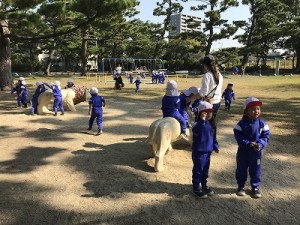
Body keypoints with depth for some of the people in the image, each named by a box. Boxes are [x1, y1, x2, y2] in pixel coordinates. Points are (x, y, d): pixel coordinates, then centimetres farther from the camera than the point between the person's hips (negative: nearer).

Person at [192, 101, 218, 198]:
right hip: (199, 152, -8)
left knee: (205, 170, 21)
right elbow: (198, 131, -42)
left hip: (207, 152, 8)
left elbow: (212, 136, 15)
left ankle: (204, 185, 38)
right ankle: (196, 188, 20)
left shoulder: (208, 123, 6)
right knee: (198, 171, 6)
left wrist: (215, 146, 11)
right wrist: (203, 120, -44)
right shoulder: (198, 125, -21)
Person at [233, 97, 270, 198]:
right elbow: (238, 137, -16)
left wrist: (260, 145, -25)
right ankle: (241, 186, 32)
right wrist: (248, 144, -29)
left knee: (255, 171, 13)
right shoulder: (241, 124, -13)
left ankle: (255, 187, 32)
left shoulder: (262, 124, -7)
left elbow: (266, 137, -7)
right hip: (243, 151, -1)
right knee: (241, 170, 13)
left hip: (256, 152, 1)